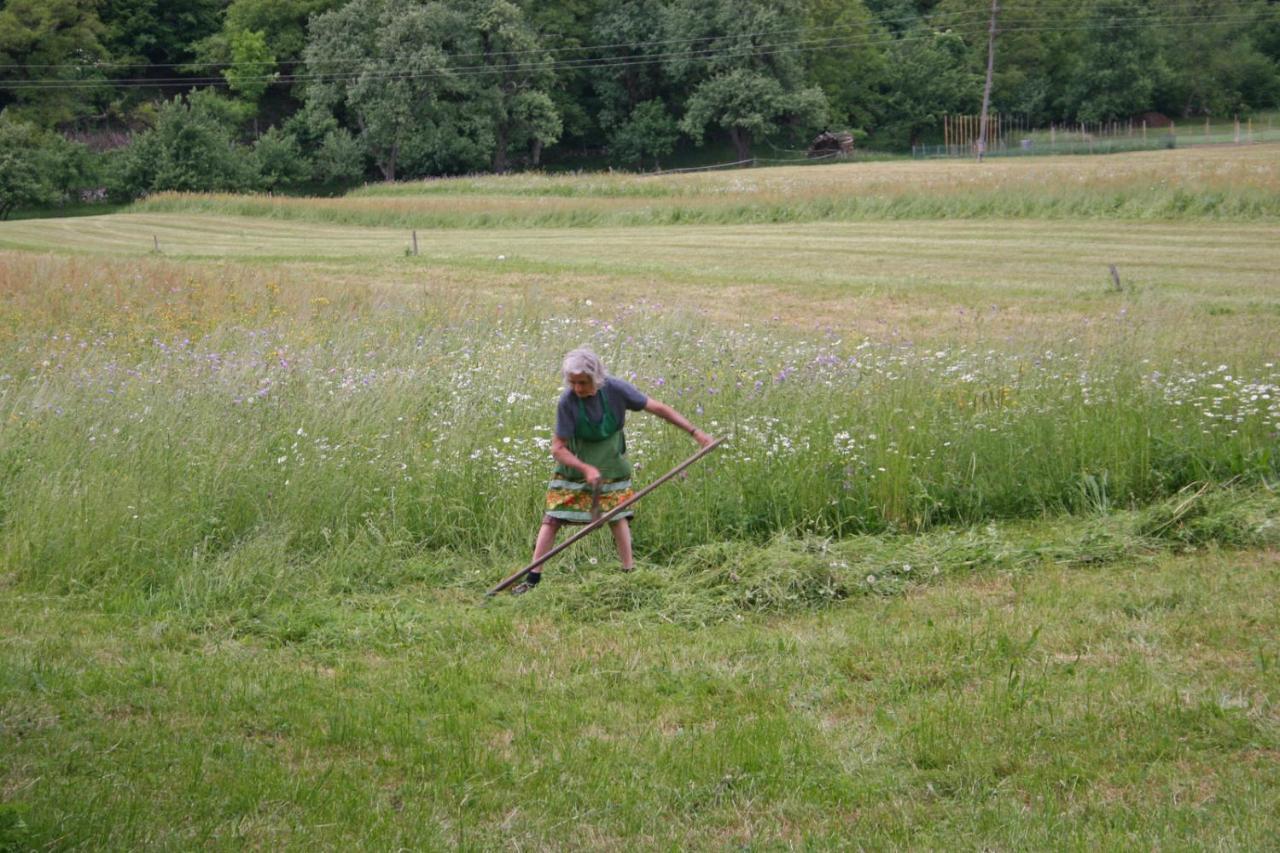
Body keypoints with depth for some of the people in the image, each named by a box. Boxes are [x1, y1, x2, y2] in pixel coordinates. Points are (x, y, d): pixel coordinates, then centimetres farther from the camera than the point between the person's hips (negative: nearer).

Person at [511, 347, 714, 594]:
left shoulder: (616, 390, -22)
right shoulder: (567, 402, -26)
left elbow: (658, 408, -13)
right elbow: (558, 448, -21)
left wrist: (695, 432, -13)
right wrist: (586, 469, -36)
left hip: (610, 464, 2)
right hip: (574, 465, -1)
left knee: (617, 516, 1)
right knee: (553, 519, -4)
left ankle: (629, 571, 13)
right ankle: (533, 577, 2)